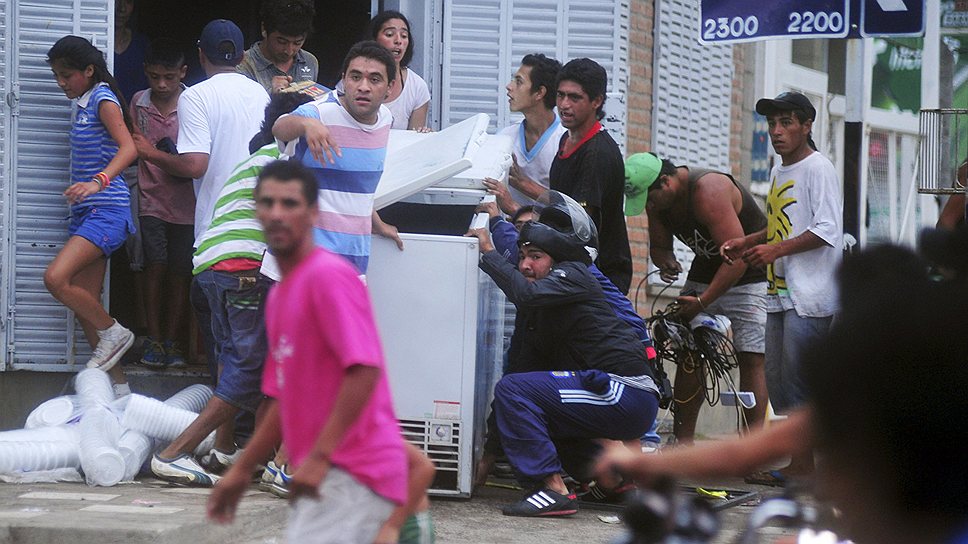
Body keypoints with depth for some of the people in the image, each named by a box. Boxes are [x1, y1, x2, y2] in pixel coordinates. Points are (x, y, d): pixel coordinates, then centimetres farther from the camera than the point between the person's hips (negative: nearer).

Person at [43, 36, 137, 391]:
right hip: (85, 213, 10)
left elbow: (129, 148, -23)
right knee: (84, 305, 5)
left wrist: (98, 181, -37)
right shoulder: (83, 105, 18)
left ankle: (113, 333, -6)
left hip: (106, 210, -10)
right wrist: (82, 190, 13)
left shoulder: (103, 101, -8)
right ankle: (118, 385, 9)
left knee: (56, 278, -24)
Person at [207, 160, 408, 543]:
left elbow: (365, 370, -20)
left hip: (354, 474, -10)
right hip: (317, 475, 10)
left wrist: (319, 457, -24)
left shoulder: (330, 276, -10)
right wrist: (242, 470, 24)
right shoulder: (279, 295, 19)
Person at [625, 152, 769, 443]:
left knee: (750, 358, -13)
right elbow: (658, 245, 9)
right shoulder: (657, 199, -6)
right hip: (706, 271, 8)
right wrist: (665, 262, -16)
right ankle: (683, 441, 2)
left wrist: (701, 301, -31)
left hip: (751, 273, -8)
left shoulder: (709, 191, -31)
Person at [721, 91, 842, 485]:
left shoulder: (818, 168, -8)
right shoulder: (779, 171, 19)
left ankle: (803, 466, -6)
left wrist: (775, 250, -20)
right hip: (780, 293, 9)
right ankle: (800, 463, 13)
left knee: (797, 380, -10)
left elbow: (827, 230, -16)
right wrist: (747, 243, 14)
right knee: (777, 381, 8)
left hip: (810, 295, -9)